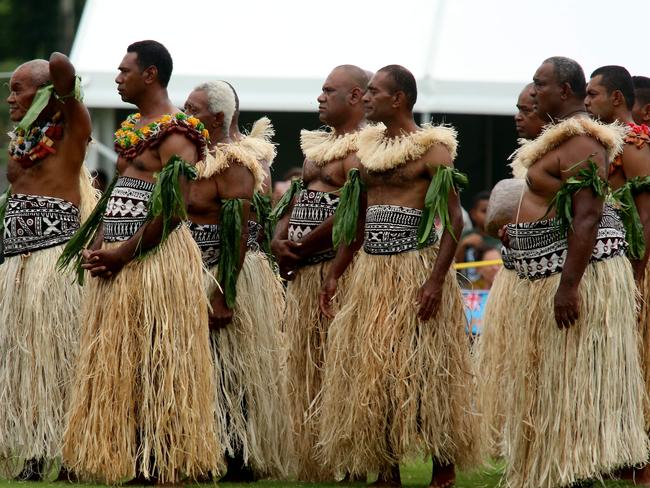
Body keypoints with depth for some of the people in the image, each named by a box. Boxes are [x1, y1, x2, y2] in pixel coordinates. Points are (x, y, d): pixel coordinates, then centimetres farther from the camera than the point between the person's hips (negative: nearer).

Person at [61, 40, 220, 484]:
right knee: (116, 362, 9)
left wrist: (123, 254, -17)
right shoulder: (131, 128, 17)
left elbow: (174, 210, -18)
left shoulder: (175, 133, -11)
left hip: (155, 260, -9)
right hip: (117, 264, 9)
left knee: (155, 363, -7)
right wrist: (96, 246, 4)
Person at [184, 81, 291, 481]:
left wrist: (224, 295, -24)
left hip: (228, 277, -9)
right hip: (196, 280, 9)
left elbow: (239, 232, -21)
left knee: (228, 378, -6)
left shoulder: (232, 164, -15)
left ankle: (239, 465, -1)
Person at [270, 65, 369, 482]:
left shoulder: (362, 149, -11)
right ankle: (310, 463, 15)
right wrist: (280, 240, 0)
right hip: (303, 274, 9)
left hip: (337, 270, -9)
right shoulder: (318, 144, 19)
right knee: (304, 367, 10)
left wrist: (301, 249, -14)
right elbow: (299, 195, 19)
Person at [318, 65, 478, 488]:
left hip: (416, 268, -7)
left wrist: (436, 280, -21)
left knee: (421, 371, -6)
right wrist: (335, 274, 15)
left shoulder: (431, 148, -7)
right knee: (371, 370, 5)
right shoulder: (368, 147, 14)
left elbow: (454, 218, -12)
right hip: (372, 272, 7)